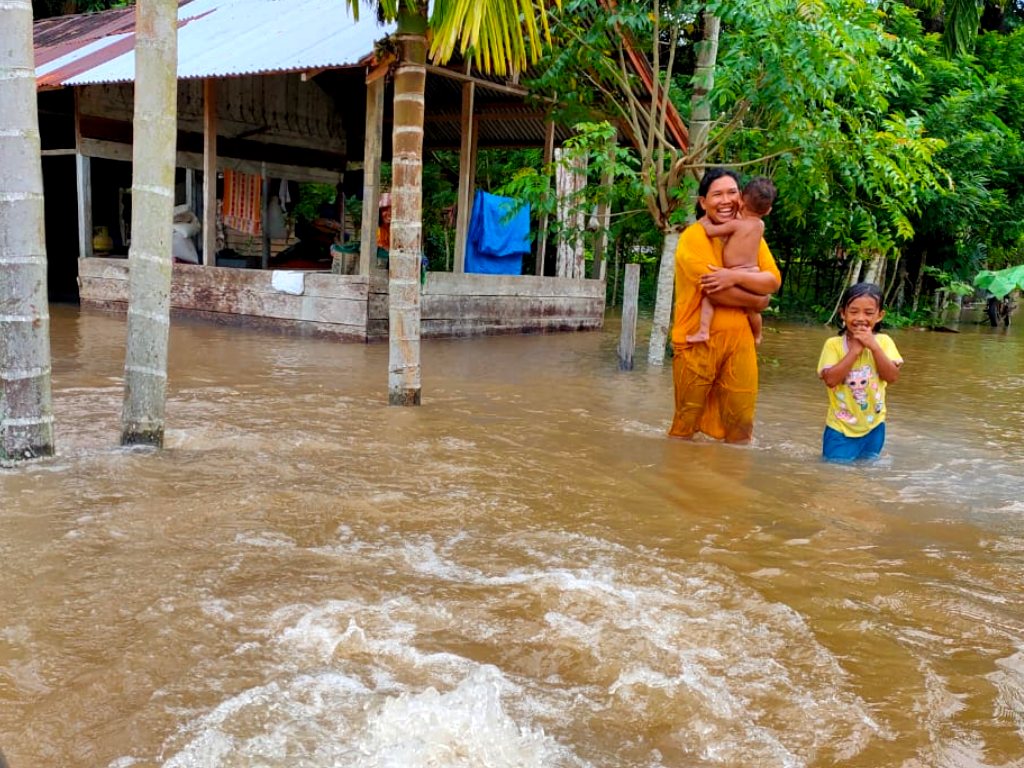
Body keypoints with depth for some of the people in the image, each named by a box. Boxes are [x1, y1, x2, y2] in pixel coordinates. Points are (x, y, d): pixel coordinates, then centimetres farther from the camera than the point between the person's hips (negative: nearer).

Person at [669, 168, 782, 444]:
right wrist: (756, 300, -5)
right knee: (688, 416, 3)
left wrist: (735, 276, -18)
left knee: (741, 420, 8)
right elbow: (714, 291, -17)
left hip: (739, 338, 5)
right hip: (698, 339, -5)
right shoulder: (693, 237, -8)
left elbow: (773, 281, -1)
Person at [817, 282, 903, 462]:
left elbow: (892, 376, -13)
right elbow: (830, 379, -22)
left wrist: (874, 346, -21)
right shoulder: (834, 344, -11)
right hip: (841, 427, -3)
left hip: (873, 425, 3)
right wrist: (855, 350, -23)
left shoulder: (883, 342, -3)